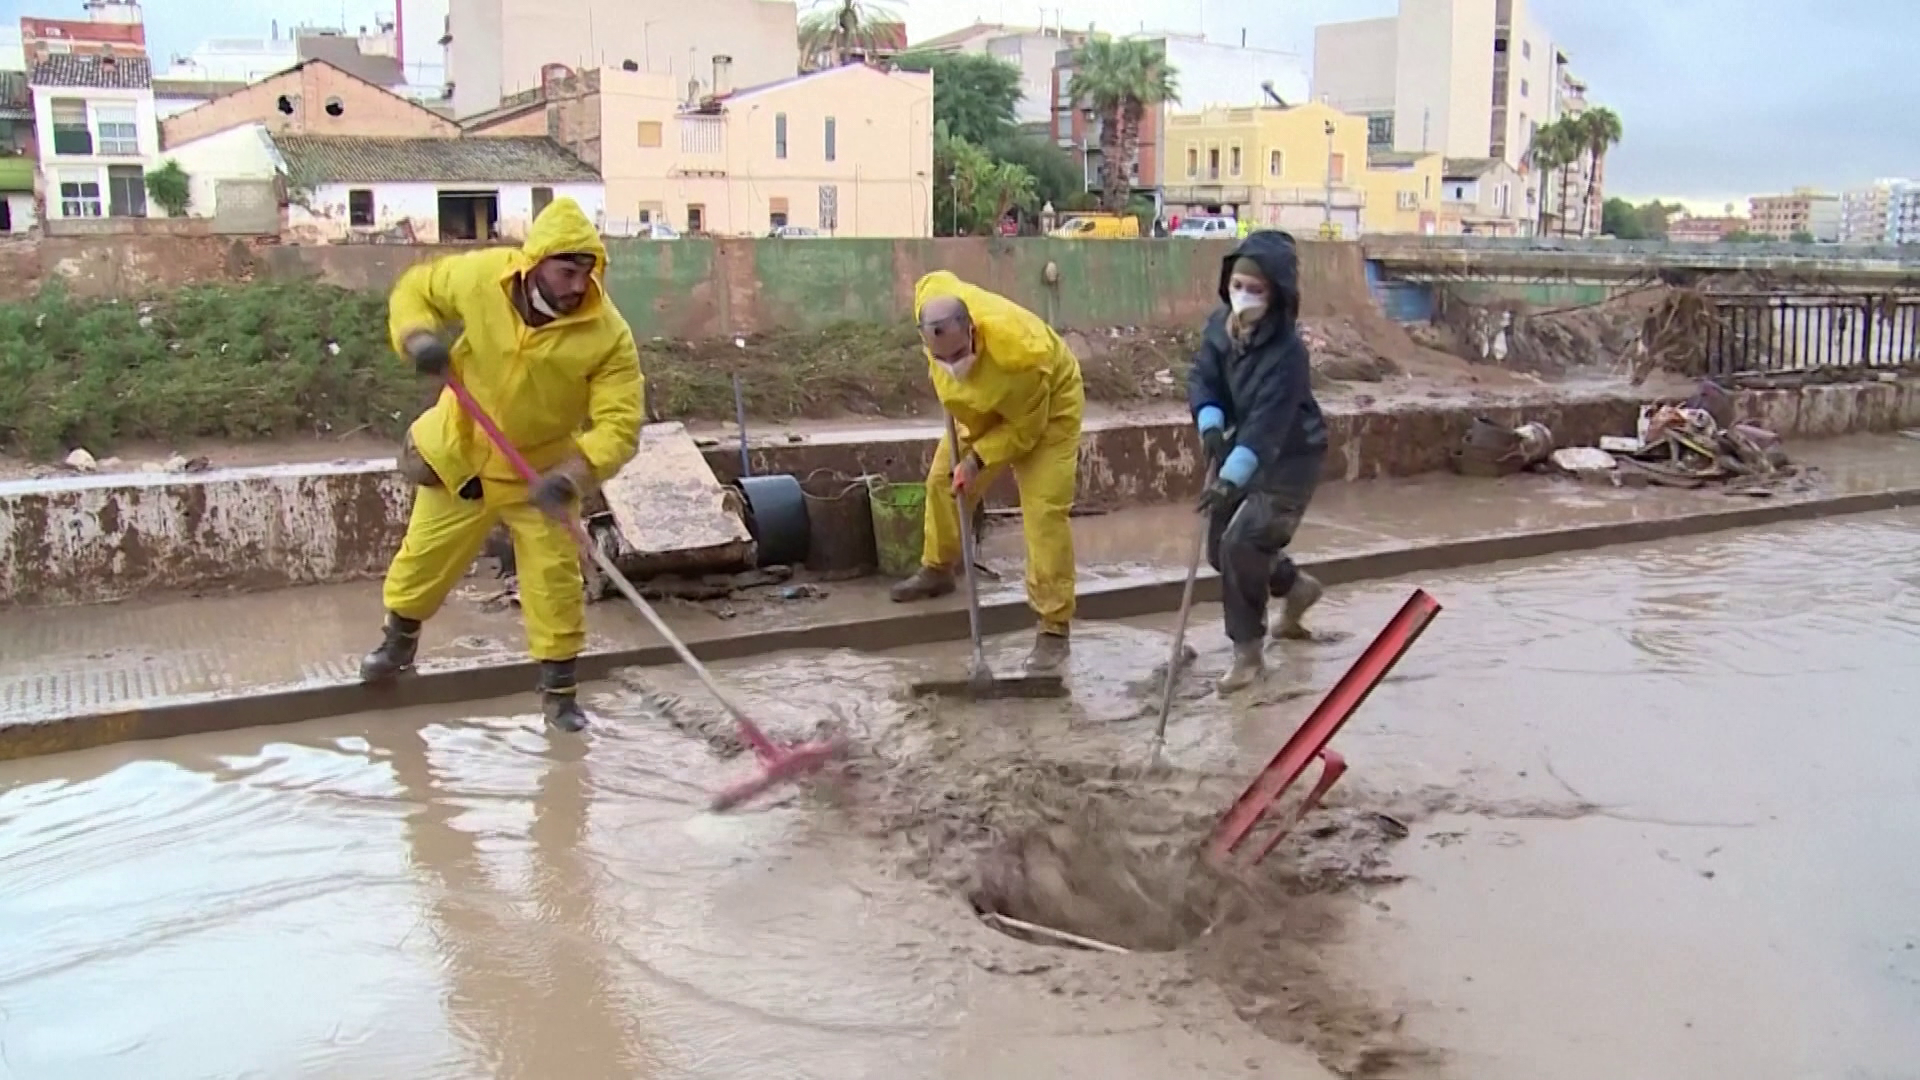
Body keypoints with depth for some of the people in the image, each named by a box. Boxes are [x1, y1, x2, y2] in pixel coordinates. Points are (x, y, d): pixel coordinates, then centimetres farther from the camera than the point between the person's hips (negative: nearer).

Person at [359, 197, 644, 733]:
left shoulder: (608, 335, -27)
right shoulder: (480, 276, -21)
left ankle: (558, 688, 14)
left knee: (554, 577, -5)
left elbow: (619, 423, -27)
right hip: (461, 456, 2)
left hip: (541, 472, -2)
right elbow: (415, 290, -2)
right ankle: (399, 640, 47)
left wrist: (573, 475, -43)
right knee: (424, 557, 17)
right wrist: (419, 338, -23)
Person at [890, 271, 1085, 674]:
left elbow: (1024, 428, -28)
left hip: (1046, 410, -7)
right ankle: (937, 570, 38)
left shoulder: (1019, 354, -45)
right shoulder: (933, 299, -30)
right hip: (984, 407, 7)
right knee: (942, 480, 14)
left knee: (1044, 511, -15)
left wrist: (977, 459, -29)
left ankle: (1054, 629, -11)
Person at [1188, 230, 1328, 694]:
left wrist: (1231, 479, -43)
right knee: (1220, 547, 12)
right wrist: (1211, 425, -26)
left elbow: (1266, 424, -35)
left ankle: (1248, 651, -1)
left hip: (1289, 458, -8)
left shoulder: (1286, 351, -29)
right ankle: (1295, 585, 41)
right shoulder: (1219, 326, -8)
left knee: (1242, 543, -19)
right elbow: (1202, 377, -6)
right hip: (1243, 447, 8)